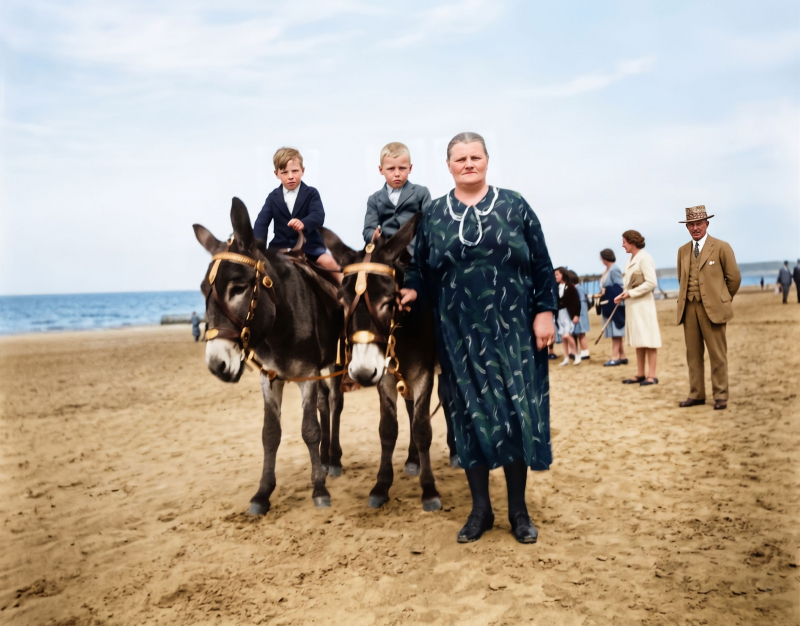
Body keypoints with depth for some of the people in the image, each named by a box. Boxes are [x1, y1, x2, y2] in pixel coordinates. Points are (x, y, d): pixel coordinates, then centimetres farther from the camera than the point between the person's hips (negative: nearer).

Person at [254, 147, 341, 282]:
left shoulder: (311, 193, -2)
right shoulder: (273, 197, 6)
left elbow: (318, 215, -18)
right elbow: (262, 222, -4)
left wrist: (304, 223, -42)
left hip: (309, 244, -2)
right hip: (281, 246, 3)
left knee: (328, 261, -25)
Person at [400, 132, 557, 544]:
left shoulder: (515, 207, 3)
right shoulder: (433, 215, 7)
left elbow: (542, 265, 2)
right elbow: (421, 269, 10)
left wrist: (545, 311, -4)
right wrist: (410, 291, -10)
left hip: (512, 330, -1)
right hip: (460, 334, 1)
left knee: (516, 412, 2)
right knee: (469, 414, 6)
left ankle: (518, 510, 18)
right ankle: (480, 509, 20)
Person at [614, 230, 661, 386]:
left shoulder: (644, 258, -12)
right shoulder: (632, 259, 14)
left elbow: (651, 283, -18)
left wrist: (631, 293, -15)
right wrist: (624, 294, 2)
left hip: (643, 304, -9)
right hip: (633, 305, 9)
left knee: (648, 340, -4)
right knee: (638, 341, 11)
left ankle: (651, 375, 0)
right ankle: (640, 374, 17)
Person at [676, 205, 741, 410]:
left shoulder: (721, 247, -1)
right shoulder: (683, 251, 13)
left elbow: (734, 277, 4)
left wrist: (723, 299, 12)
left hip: (712, 308, -4)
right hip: (688, 308, 5)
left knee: (717, 354, -1)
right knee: (693, 354, 7)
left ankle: (720, 396, 6)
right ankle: (696, 394, 14)